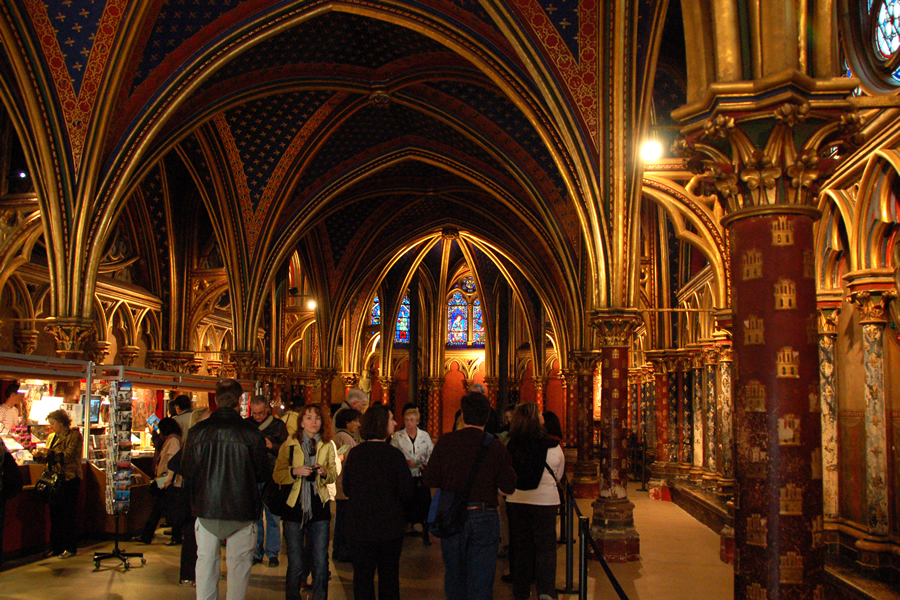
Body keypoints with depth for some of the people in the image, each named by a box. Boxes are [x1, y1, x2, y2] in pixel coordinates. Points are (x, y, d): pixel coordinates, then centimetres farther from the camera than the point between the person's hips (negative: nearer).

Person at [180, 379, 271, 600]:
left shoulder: (198, 431, -5)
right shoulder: (251, 433, -11)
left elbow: (186, 470, 2)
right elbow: (263, 473, -4)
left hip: (206, 507, 2)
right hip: (241, 508, -2)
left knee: (206, 560, 13)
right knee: (239, 562, 8)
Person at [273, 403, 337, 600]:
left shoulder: (328, 445, 8)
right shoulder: (289, 445, 3)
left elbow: (335, 473, 13)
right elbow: (277, 475, -1)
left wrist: (325, 473, -8)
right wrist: (295, 471, -18)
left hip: (319, 507, 1)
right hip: (294, 507, -1)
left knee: (320, 562, 1)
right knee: (295, 564, 1)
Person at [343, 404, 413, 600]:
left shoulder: (354, 454, -5)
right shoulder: (394, 455, -15)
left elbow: (346, 489, 4)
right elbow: (407, 492, -13)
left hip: (360, 524, 2)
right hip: (390, 524, -2)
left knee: (362, 575, 12)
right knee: (389, 576, 13)